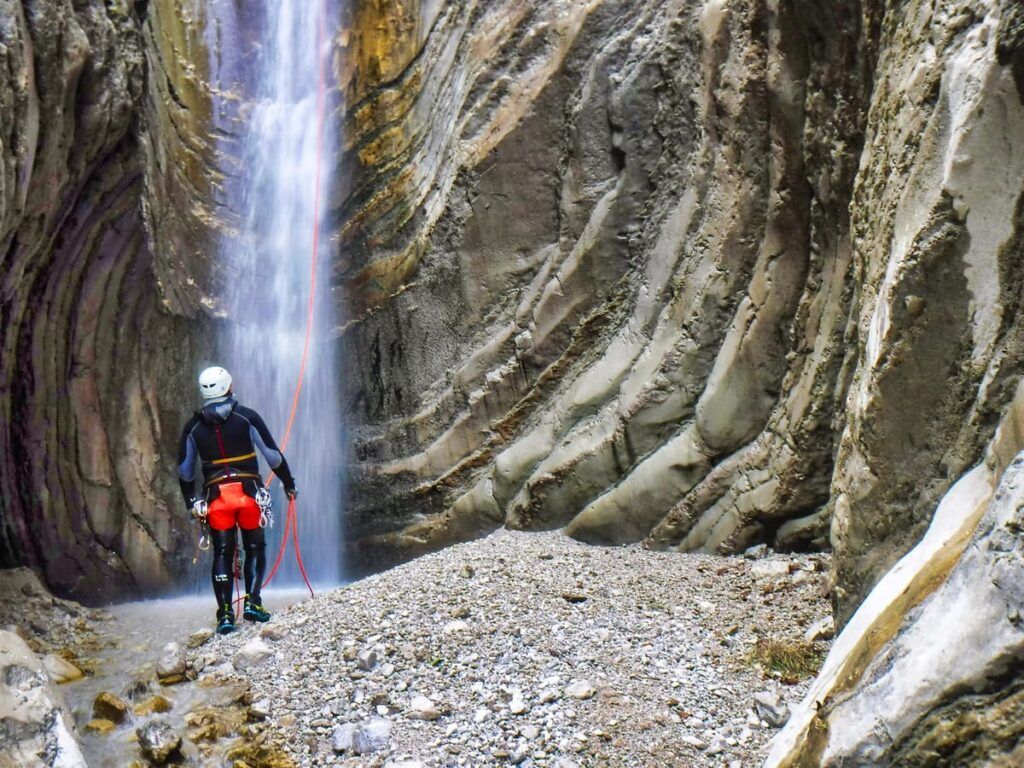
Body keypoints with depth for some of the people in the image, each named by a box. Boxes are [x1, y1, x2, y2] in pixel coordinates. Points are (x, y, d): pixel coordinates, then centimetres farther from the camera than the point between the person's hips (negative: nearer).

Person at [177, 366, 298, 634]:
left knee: (222, 554, 6)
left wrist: (190, 501, 26)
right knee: (255, 548, 12)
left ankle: (225, 614, -1)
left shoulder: (193, 426, 7)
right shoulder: (247, 417, 0)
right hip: (249, 492, -1)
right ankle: (252, 603, 0)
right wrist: (288, 483, 13)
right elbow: (273, 454, 1)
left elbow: (185, 470, 13)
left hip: (216, 496, 2)